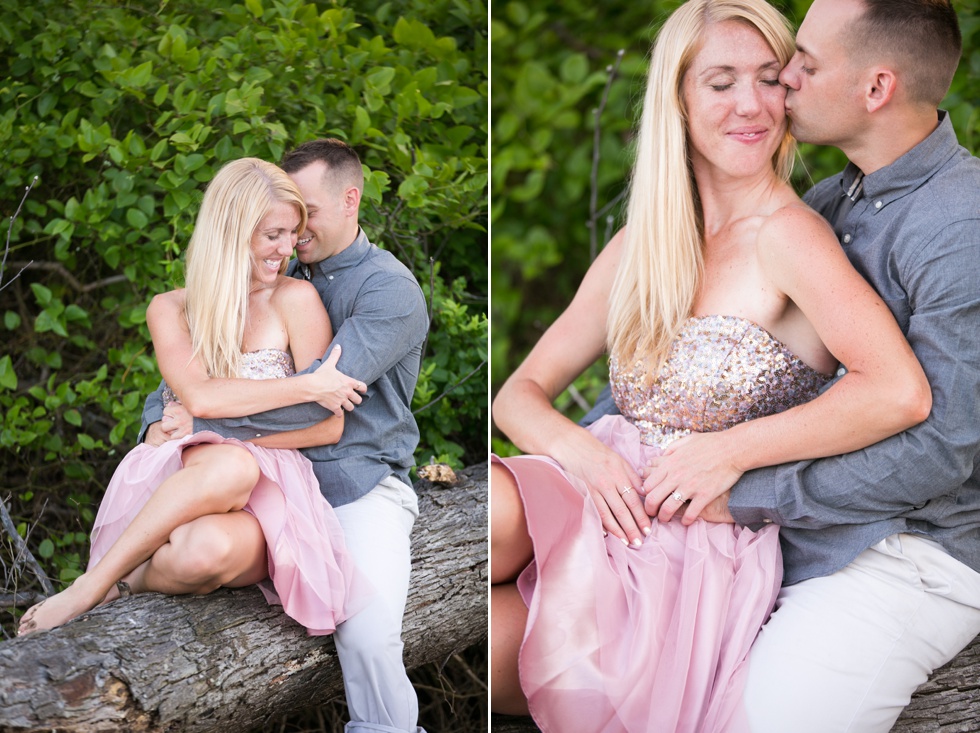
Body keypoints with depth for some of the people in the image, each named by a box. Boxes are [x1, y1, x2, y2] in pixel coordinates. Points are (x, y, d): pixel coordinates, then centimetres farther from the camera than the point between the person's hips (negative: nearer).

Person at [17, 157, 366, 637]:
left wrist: (209, 426, -7)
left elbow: (329, 426, -3)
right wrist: (304, 385, -15)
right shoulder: (171, 310, 9)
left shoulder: (295, 301, 3)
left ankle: (129, 582, -9)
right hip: (173, 483, 2)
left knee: (202, 552, -40)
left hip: (263, 500, -2)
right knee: (229, 465, -37)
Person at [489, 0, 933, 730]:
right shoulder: (638, 248, 13)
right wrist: (581, 449, -11)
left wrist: (729, 452, -15)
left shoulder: (788, 234, -8)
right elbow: (521, 392, 13)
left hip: (703, 550, -5)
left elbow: (901, 392, -23)